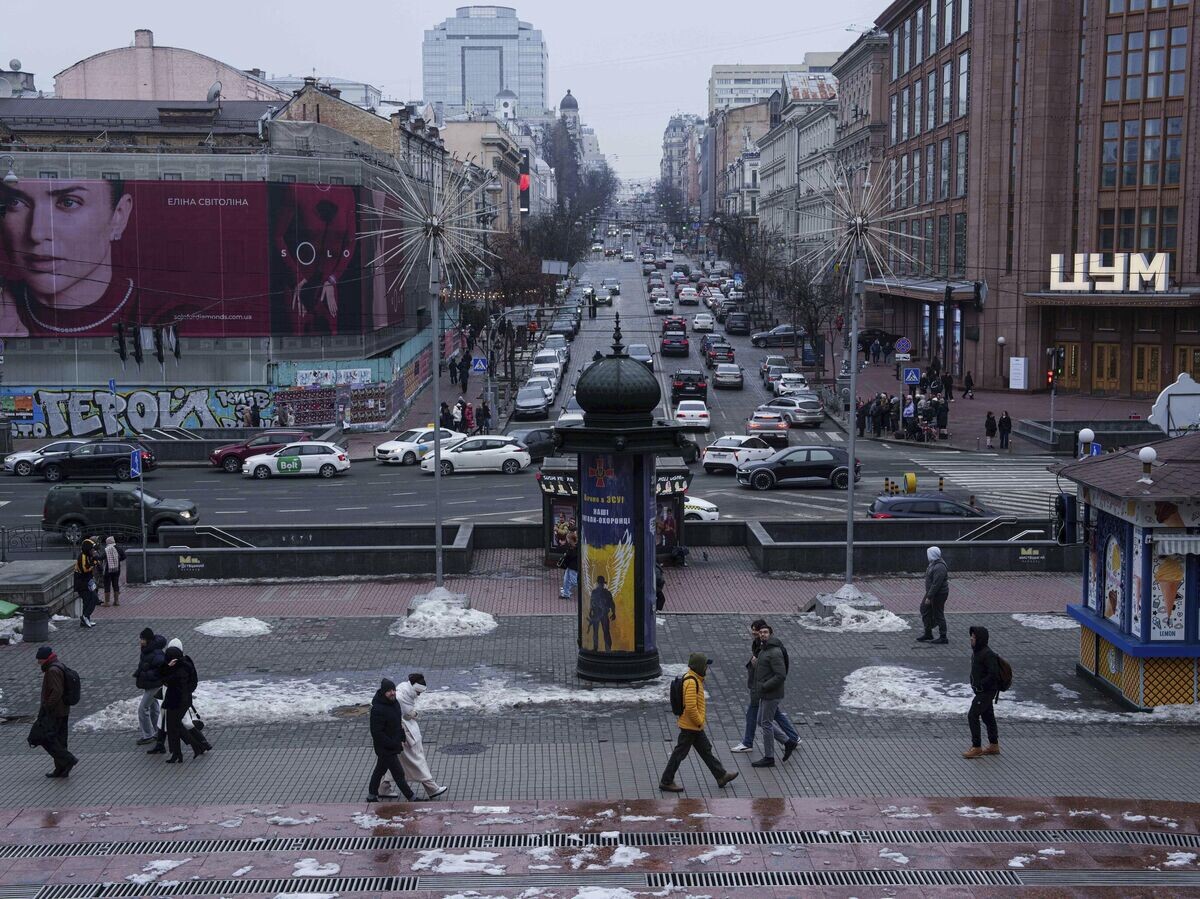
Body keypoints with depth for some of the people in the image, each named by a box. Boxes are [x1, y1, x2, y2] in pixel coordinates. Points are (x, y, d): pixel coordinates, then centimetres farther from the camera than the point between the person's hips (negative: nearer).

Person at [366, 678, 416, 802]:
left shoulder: (394, 702, 0)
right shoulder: (378, 709, -28)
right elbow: (377, 733, -26)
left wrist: (402, 739, 7)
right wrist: (395, 745, -22)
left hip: (393, 744, 9)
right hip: (385, 748, -9)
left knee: (380, 770, 22)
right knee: (398, 773, -1)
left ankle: (372, 796, 36)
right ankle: (411, 799, 9)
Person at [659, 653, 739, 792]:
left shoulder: (695, 679, 9)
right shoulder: (691, 682, -25)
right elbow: (690, 706, -29)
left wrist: (700, 718, 17)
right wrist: (699, 721, -17)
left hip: (695, 726, 10)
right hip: (690, 726, -10)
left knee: (706, 750, 16)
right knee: (680, 753, 0)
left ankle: (721, 776, 25)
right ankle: (666, 781, 9)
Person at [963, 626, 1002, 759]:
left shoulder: (988, 654, -22)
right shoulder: (977, 651, 8)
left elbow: (994, 674, -26)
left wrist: (980, 684, -21)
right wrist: (975, 683, 10)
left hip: (986, 691, -10)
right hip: (981, 691, 10)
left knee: (972, 715, -9)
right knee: (988, 716, 16)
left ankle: (976, 748, -4)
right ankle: (994, 746, 25)